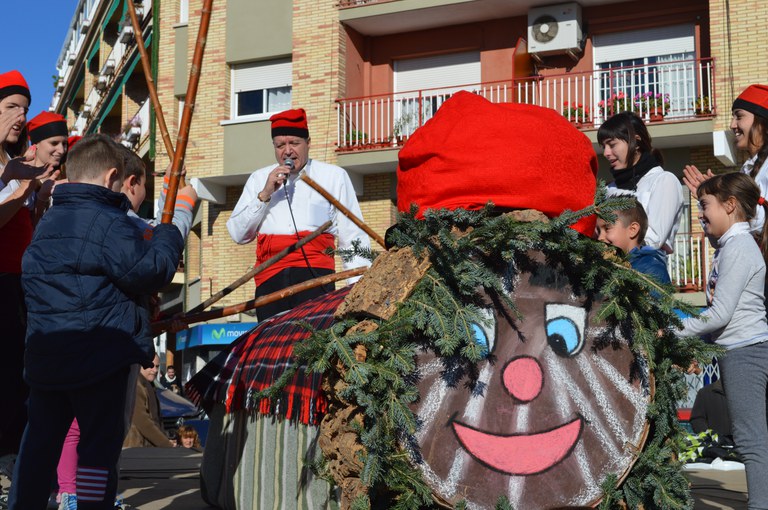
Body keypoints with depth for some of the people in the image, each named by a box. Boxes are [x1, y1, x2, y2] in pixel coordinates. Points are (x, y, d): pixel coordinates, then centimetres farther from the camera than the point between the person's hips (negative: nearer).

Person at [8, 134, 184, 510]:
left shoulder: (47, 222, 13)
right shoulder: (108, 221, -14)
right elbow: (149, 271, -18)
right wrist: (168, 235, 0)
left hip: (44, 356, 8)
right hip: (98, 357, -7)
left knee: (39, 441, 16)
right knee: (99, 443, 1)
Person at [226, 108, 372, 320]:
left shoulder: (334, 176, 16)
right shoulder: (259, 179, 23)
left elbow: (353, 237, 12)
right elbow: (238, 234, 15)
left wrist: (357, 285, -1)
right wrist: (265, 194, 4)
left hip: (315, 273, -2)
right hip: (269, 278, 2)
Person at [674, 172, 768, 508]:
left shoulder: (737, 247, -13)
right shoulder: (732, 245, 16)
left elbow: (720, 313, -19)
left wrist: (674, 331, -13)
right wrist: (697, 344, 15)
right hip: (739, 350, 10)